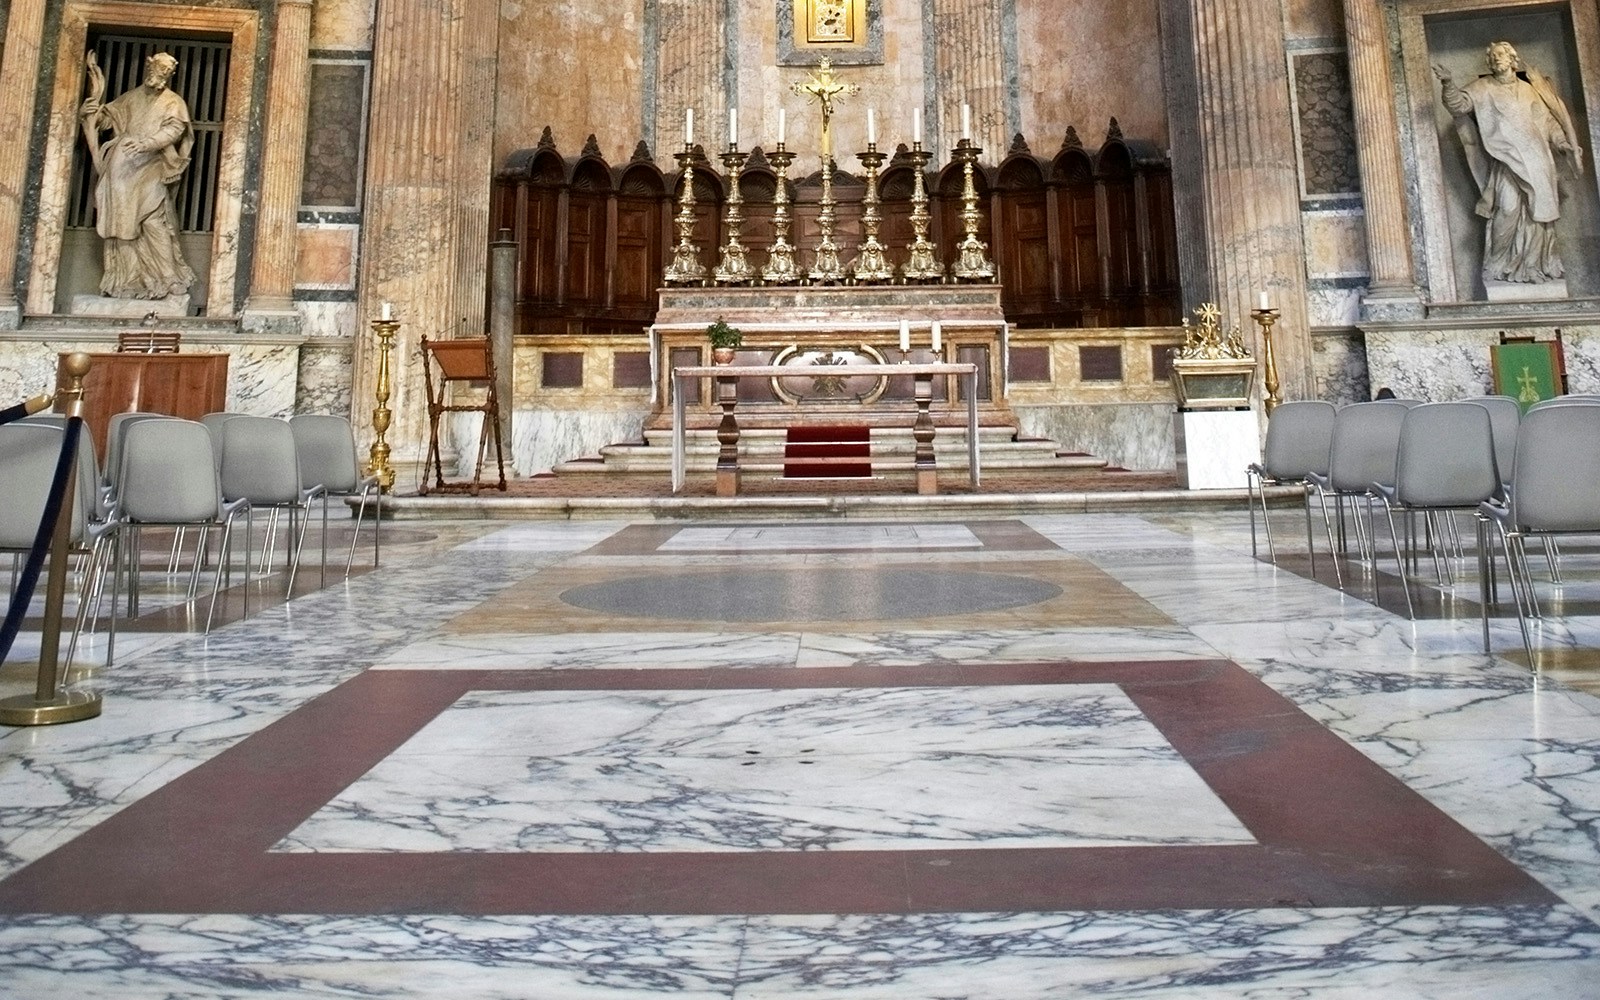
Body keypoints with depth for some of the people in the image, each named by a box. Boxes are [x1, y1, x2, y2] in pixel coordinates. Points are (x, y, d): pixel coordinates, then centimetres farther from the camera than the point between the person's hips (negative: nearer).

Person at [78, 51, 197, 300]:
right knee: (122, 222, 1)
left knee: (153, 220, -16)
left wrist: (146, 143, -29)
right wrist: (91, 111, -3)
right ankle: (127, 280, 4)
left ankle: (166, 279, -12)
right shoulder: (132, 97, 19)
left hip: (150, 170, -5)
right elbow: (107, 117, 21)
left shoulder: (173, 103, 5)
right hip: (122, 169, 5)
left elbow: (174, 129, -12)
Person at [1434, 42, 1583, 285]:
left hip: (1538, 162, 4)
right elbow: (1460, 103, -11)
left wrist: (1562, 143, 6)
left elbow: (1548, 120, 18)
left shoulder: (1529, 89, 15)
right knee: (1508, 209, -17)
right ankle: (1499, 266, -8)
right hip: (1509, 162, -4)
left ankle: (1534, 265, 10)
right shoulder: (1483, 89, 6)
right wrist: (1448, 84, -28)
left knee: (1539, 213, 3)